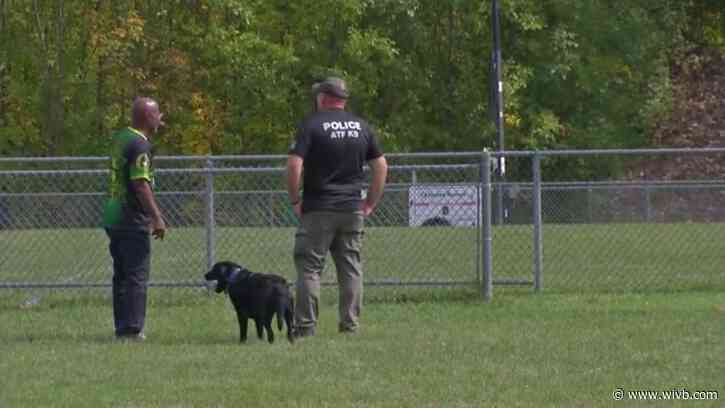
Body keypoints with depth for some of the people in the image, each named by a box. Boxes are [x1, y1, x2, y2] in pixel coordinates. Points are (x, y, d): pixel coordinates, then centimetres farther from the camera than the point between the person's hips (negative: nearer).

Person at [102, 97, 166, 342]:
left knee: (121, 276, 14)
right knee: (137, 276, -6)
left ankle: (122, 328, 17)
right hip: (133, 220, -9)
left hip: (113, 218, 9)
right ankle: (132, 330, -9)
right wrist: (157, 217, -21)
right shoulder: (140, 146, -16)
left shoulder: (120, 138, 12)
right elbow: (141, 184, -23)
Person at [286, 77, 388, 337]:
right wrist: (371, 202, 16)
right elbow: (381, 166, 12)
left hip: (318, 208, -4)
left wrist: (294, 201, -5)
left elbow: (294, 165, -16)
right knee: (351, 269, 9)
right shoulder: (361, 127, 9)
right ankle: (351, 325, 8)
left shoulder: (311, 125, -7)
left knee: (309, 267, -1)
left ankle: (306, 326, -5)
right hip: (352, 208, 4)